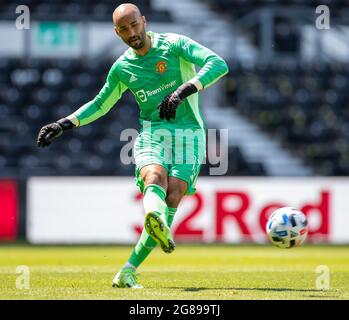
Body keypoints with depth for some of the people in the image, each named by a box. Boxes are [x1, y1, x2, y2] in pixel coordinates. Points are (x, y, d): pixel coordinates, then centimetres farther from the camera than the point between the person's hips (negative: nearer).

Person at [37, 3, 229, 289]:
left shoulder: (174, 45, -3)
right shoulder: (122, 67, 10)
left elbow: (218, 64, -16)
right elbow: (100, 105, 26)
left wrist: (184, 90, -28)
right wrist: (64, 125, 16)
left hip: (188, 134, -3)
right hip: (151, 133, 3)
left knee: (172, 198, -18)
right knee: (155, 176, -31)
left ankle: (129, 271, -14)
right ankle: (155, 217, -66)